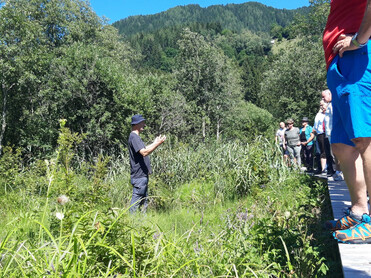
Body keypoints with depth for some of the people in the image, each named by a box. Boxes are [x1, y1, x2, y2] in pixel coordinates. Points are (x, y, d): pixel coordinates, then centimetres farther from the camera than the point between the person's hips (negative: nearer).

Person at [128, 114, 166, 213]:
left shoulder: (136, 137, 18)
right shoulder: (133, 137, -16)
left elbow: (143, 149, 30)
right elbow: (144, 152, -25)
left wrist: (154, 143, 33)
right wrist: (157, 144, -22)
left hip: (142, 175, 11)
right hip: (139, 176, -11)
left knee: (144, 201, 16)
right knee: (137, 199, -5)